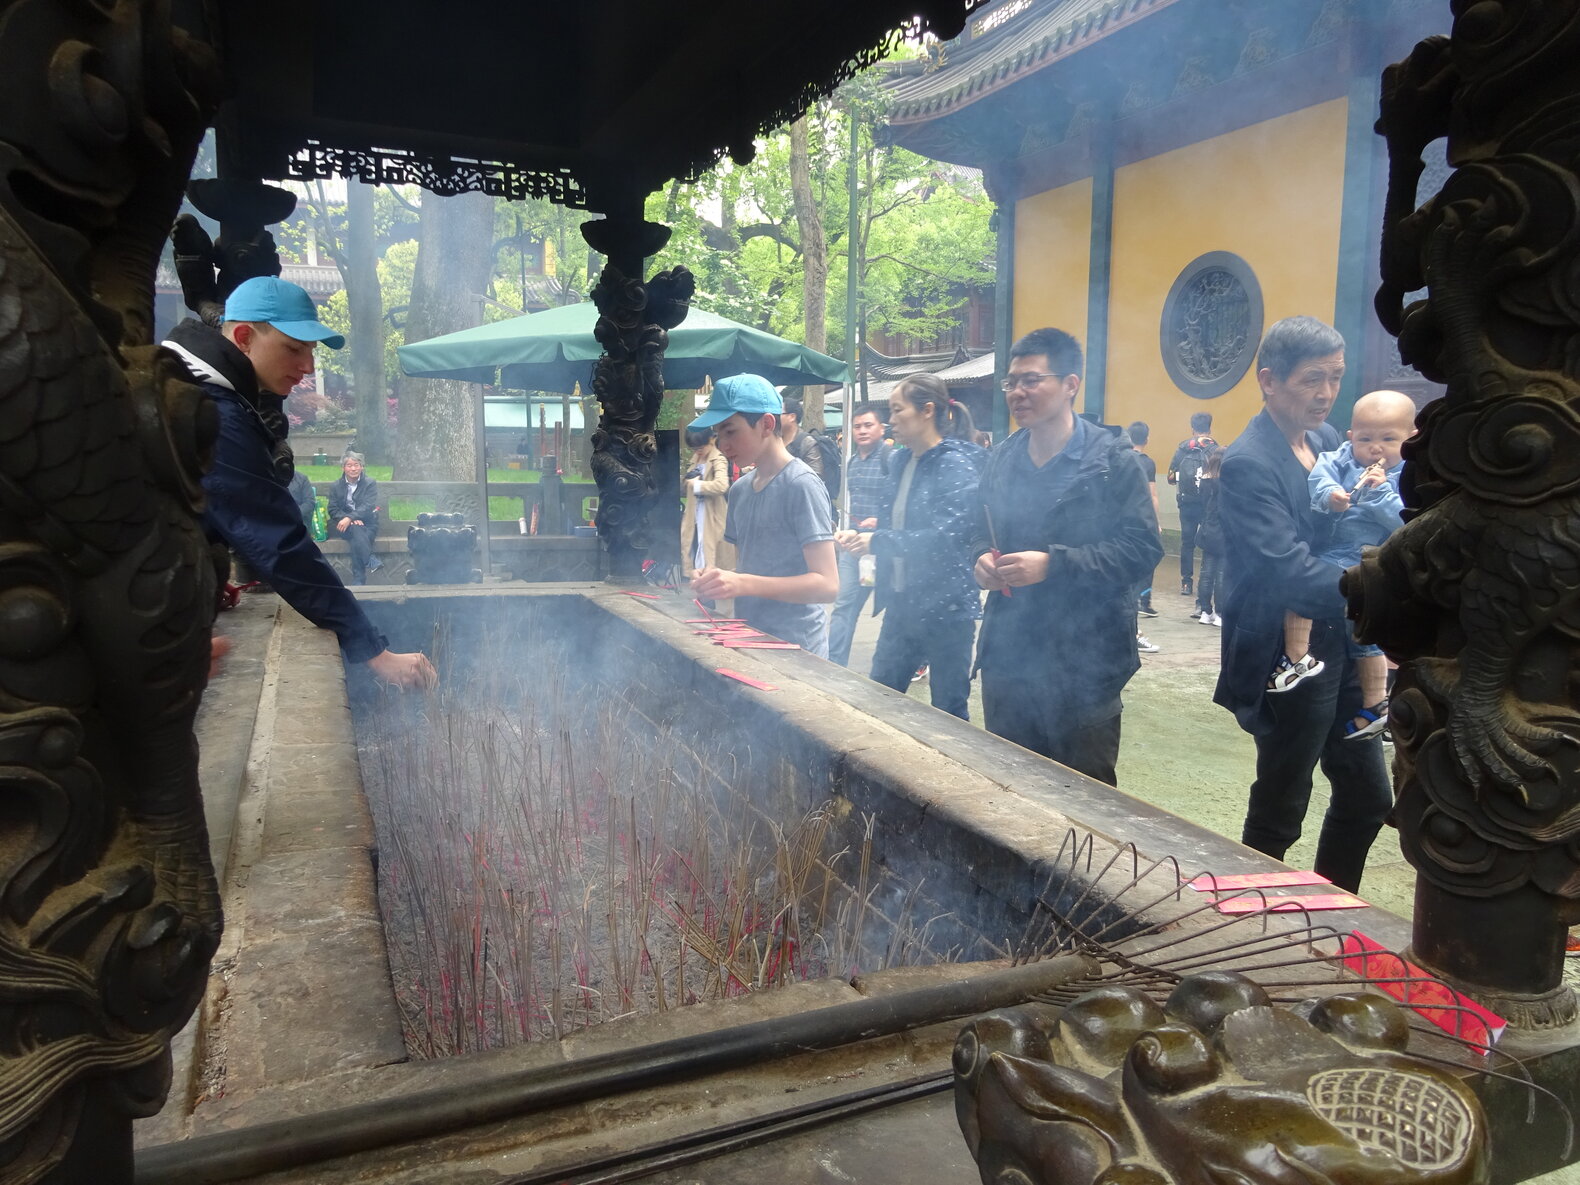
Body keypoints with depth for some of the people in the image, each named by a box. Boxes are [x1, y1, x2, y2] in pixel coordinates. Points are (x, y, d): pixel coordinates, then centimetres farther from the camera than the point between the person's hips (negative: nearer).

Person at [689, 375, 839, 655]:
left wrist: (743, 584, -28)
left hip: (796, 651, -7)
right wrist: (718, 581, -4)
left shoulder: (802, 485, -14)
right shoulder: (739, 489, 8)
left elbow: (827, 584, -19)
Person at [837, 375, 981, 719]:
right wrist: (859, 535, -3)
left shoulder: (956, 464, -14)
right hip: (902, 603, 8)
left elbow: (946, 535, -24)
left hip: (945, 607, -8)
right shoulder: (902, 462, 9)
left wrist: (877, 541, -22)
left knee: (949, 710, 6)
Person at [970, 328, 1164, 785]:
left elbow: (1142, 548, -14)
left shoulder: (1112, 461, -7)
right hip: (1007, 656, 6)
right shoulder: (1001, 460, 11)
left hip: (1083, 663, -5)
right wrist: (982, 559, -2)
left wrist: (1052, 563, -23)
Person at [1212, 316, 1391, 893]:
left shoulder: (1327, 438, 8)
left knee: (1367, 796, 17)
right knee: (1278, 813, 6)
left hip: (1342, 645, 8)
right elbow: (1289, 570, -27)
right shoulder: (1248, 465, -19)